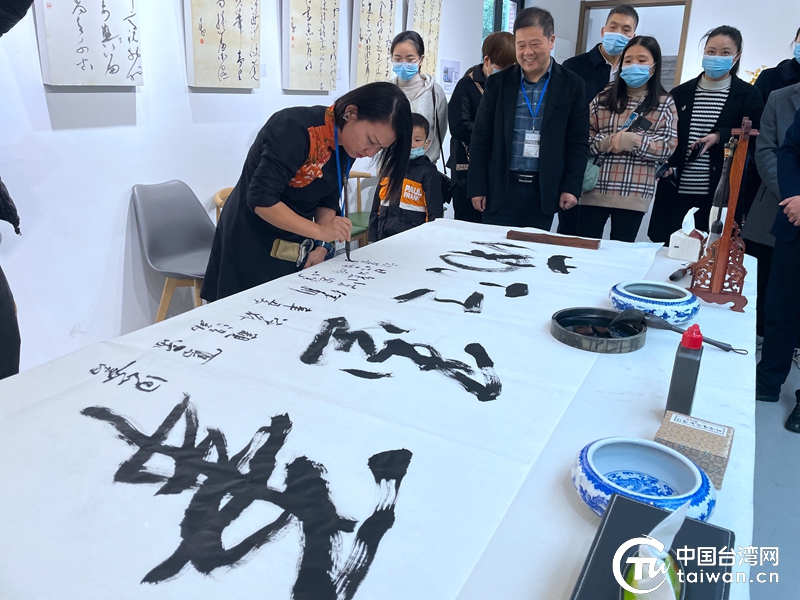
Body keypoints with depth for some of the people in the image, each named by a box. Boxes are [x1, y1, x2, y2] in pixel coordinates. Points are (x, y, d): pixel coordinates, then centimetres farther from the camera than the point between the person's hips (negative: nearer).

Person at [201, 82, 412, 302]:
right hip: (252, 244, -6)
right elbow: (261, 200, -29)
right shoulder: (296, 128, -26)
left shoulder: (345, 145, -3)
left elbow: (328, 200, 2)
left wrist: (321, 246, -12)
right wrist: (319, 231, -33)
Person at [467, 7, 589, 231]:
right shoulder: (498, 82, 3)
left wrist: (571, 186, -4)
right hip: (500, 188, 0)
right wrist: (477, 187, -1)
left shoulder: (571, 85, 3)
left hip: (544, 191, 0)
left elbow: (578, 142, 3)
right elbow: (481, 139, 3)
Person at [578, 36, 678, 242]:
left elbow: (668, 146, -3)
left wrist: (633, 141, -16)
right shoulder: (603, 97, 7)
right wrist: (605, 142, -16)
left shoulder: (665, 103, 5)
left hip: (633, 195, -1)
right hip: (594, 189, 1)